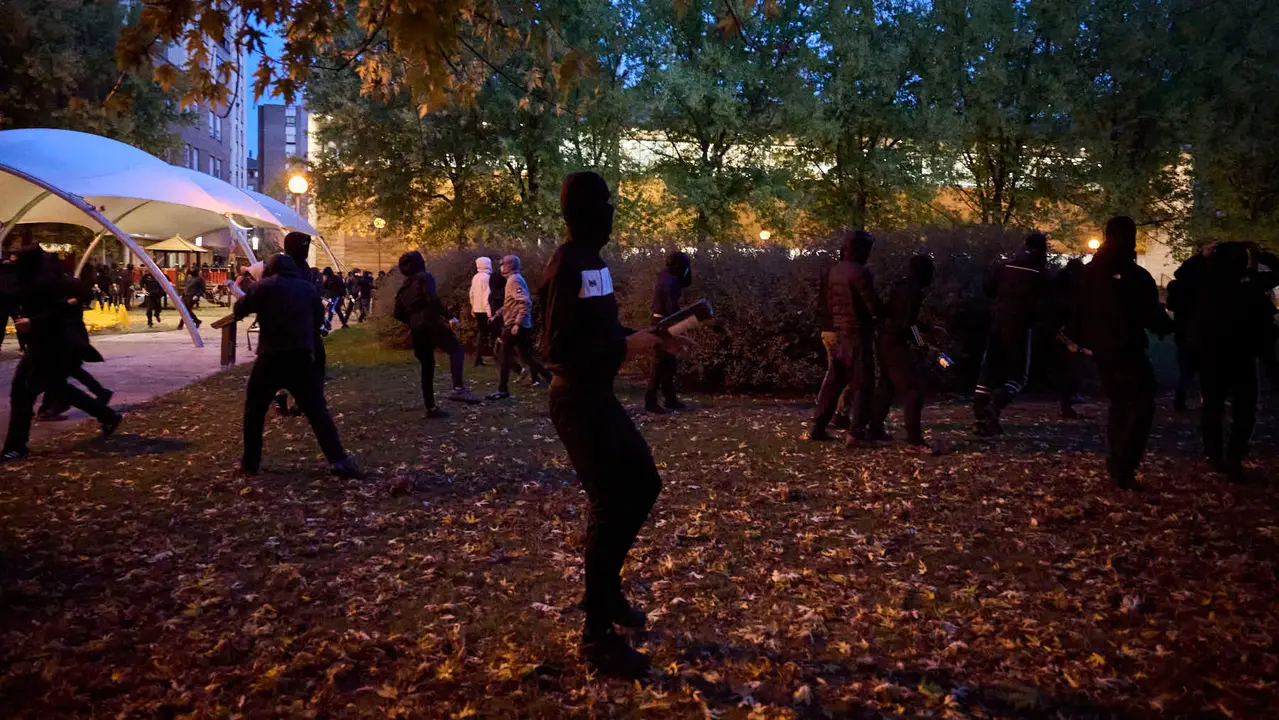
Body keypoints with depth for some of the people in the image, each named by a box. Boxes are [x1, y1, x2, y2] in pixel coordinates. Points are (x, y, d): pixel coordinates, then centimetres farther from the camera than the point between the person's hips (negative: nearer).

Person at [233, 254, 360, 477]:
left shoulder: (264, 286, 1)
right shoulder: (308, 288, 10)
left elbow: (239, 310, 6)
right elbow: (319, 320, 15)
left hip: (271, 357, -2)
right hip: (302, 357, 2)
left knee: (255, 409, 15)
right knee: (317, 410, 4)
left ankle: (251, 462, 17)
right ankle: (339, 460, -3)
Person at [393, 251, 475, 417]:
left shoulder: (403, 288, 21)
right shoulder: (425, 277, 0)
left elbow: (399, 314, 20)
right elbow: (432, 299, -18)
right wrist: (449, 316, -20)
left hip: (416, 330, 7)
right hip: (431, 323, -7)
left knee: (427, 367, 13)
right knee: (456, 350, -4)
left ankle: (430, 408, 14)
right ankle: (458, 388, -27)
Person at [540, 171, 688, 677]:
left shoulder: (591, 261, 13)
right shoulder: (568, 265, -17)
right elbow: (559, 346, -22)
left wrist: (647, 338, 8)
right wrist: (626, 346, -22)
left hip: (598, 397, 10)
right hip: (578, 402, -10)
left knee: (644, 483, 17)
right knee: (610, 506, -5)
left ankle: (606, 588, 32)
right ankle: (597, 635, 8)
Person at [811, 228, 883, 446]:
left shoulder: (834, 272, 8)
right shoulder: (859, 272, -16)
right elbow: (874, 306, -16)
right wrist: (884, 313, 4)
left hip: (838, 334, 7)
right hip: (857, 335, -7)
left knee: (833, 381, 13)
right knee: (862, 385, 0)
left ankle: (818, 427, 14)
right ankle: (856, 432, -2)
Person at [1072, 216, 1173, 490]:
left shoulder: (1088, 273, 5)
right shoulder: (1136, 276, -14)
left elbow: (1077, 311, 11)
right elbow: (1152, 316, -8)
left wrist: (1083, 339, 22)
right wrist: (1168, 327, 11)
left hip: (1101, 349, 7)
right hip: (1127, 350, -7)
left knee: (1118, 404, 17)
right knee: (1141, 405, -1)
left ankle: (1118, 464, 18)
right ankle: (1123, 467, -10)